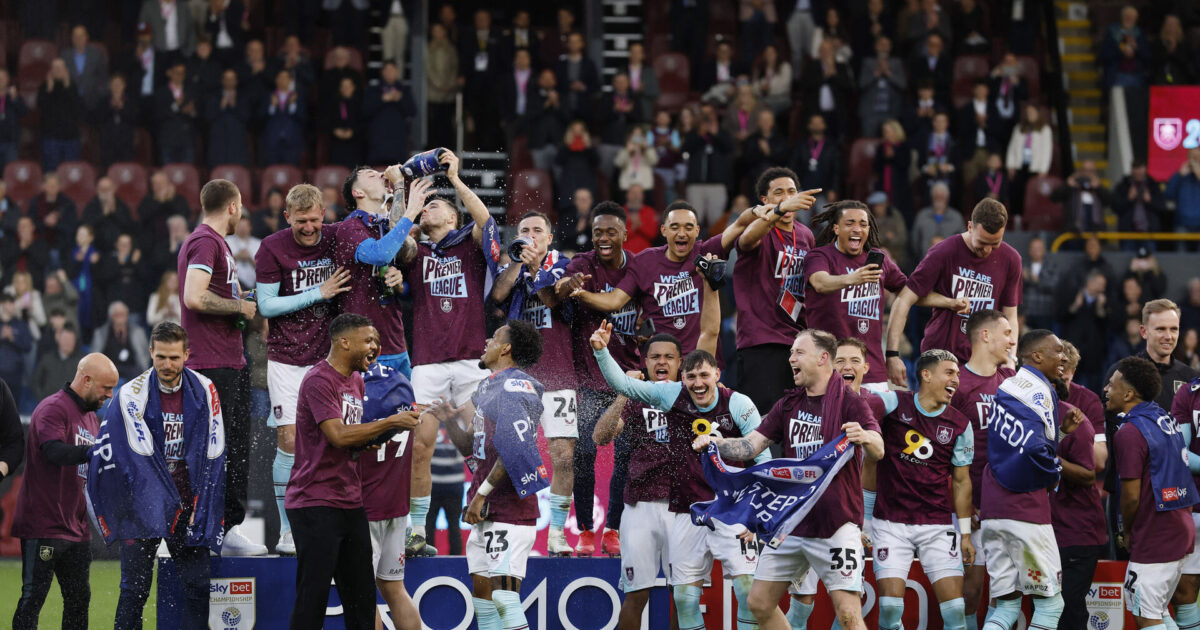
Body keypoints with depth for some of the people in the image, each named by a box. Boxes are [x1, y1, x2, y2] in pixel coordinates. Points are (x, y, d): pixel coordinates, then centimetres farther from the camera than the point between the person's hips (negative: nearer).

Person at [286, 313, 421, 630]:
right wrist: (390, 422, -16)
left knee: (361, 597, 8)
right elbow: (338, 435, -21)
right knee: (313, 595, -7)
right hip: (316, 505, -9)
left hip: (351, 504, 9)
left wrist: (388, 431, 6)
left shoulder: (356, 380, 16)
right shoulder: (319, 380, -12)